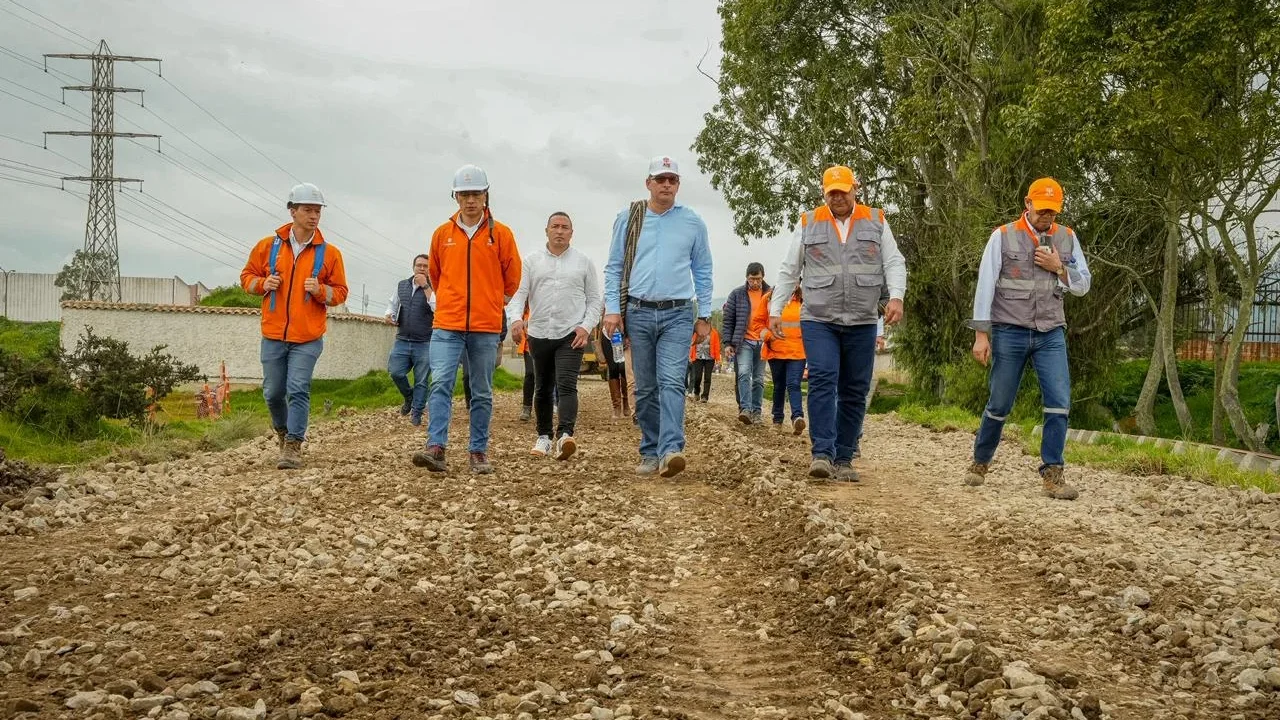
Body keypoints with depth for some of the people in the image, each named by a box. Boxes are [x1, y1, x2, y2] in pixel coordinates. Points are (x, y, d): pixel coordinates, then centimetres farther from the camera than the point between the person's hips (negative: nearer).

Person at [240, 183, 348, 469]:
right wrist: (263, 283, -7)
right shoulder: (268, 246, 4)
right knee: (273, 393, 10)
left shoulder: (329, 253, 0)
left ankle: (293, 446, -5)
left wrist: (320, 290, -16)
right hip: (273, 335, 2)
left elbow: (340, 293, 4)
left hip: (308, 338, -2)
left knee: (298, 390, -11)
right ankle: (283, 432, 36)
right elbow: (247, 277, 13)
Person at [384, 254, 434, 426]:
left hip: (424, 343, -4)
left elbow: (437, 307, -20)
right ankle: (409, 397, 23)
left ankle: (416, 413, 11)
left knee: (421, 381, 0)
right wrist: (389, 315, 2)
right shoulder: (402, 285, 12)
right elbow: (393, 304, 24)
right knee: (395, 372, -5)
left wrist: (425, 286, -18)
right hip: (402, 340, 4)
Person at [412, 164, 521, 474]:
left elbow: (512, 278, 10)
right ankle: (436, 447, -16)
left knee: (482, 393, 6)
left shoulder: (501, 234, 1)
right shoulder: (442, 234, 6)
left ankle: (478, 452, 12)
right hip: (447, 325, 1)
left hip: (486, 327, -1)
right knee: (441, 384, -12)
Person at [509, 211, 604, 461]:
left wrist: (586, 326, -7)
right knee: (543, 389, 12)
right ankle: (544, 436, 24)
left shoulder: (584, 262, 8)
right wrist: (515, 318, -18)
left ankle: (565, 435, -28)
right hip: (539, 334, 2)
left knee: (566, 385, -17)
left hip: (571, 334, -2)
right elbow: (518, 293, 1)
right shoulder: (532, 261, 9)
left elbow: (595, 300, 8)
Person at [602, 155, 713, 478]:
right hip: (639, 313, 1)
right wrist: (612, 309, -2)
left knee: (672, 382, -16)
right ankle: (650, 453, 13)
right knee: (645, 388, 5)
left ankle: (670, 451, -25)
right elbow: (614, 267, 8)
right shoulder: (629, 219, 7)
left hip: (677, 314, -1)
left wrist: (705, 315, 8)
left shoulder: (692, 222, 7)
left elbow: (703, 271, 12)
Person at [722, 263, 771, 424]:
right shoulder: (737, 294, 5)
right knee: (744, 373, -19)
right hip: (744, 341, -2)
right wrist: (728, 343, -1)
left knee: (758, 379, 6)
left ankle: (756, 412, 12)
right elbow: (728, 320, 6)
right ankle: (745, 409, -24)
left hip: (762, 343, 2)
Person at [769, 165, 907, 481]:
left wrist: (896, 296, -14)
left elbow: (894, 263, 4)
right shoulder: (809, 224, 9)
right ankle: (822, 454, -19)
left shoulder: (876, 222, 10)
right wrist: (775, 309, 3)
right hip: (818, 321, -1)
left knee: (855, 392, 3)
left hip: (862, 323, 2)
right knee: (822, 381, -18)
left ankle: (843, 460, 10)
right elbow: (788, 271, 10)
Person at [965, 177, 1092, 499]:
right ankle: (980, 462, 26)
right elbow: (985, 285, -4)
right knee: (999, 405, 7)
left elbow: (1083, 285, 10)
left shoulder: (1067, 238, 7)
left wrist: (1059, 268, -9)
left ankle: (1052, 473, -6)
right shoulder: (1003, 236, -2)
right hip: (1009, 333, -2)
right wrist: (981, 334, -8)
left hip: (1051, 334, 2)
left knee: (1059, 402, -11)